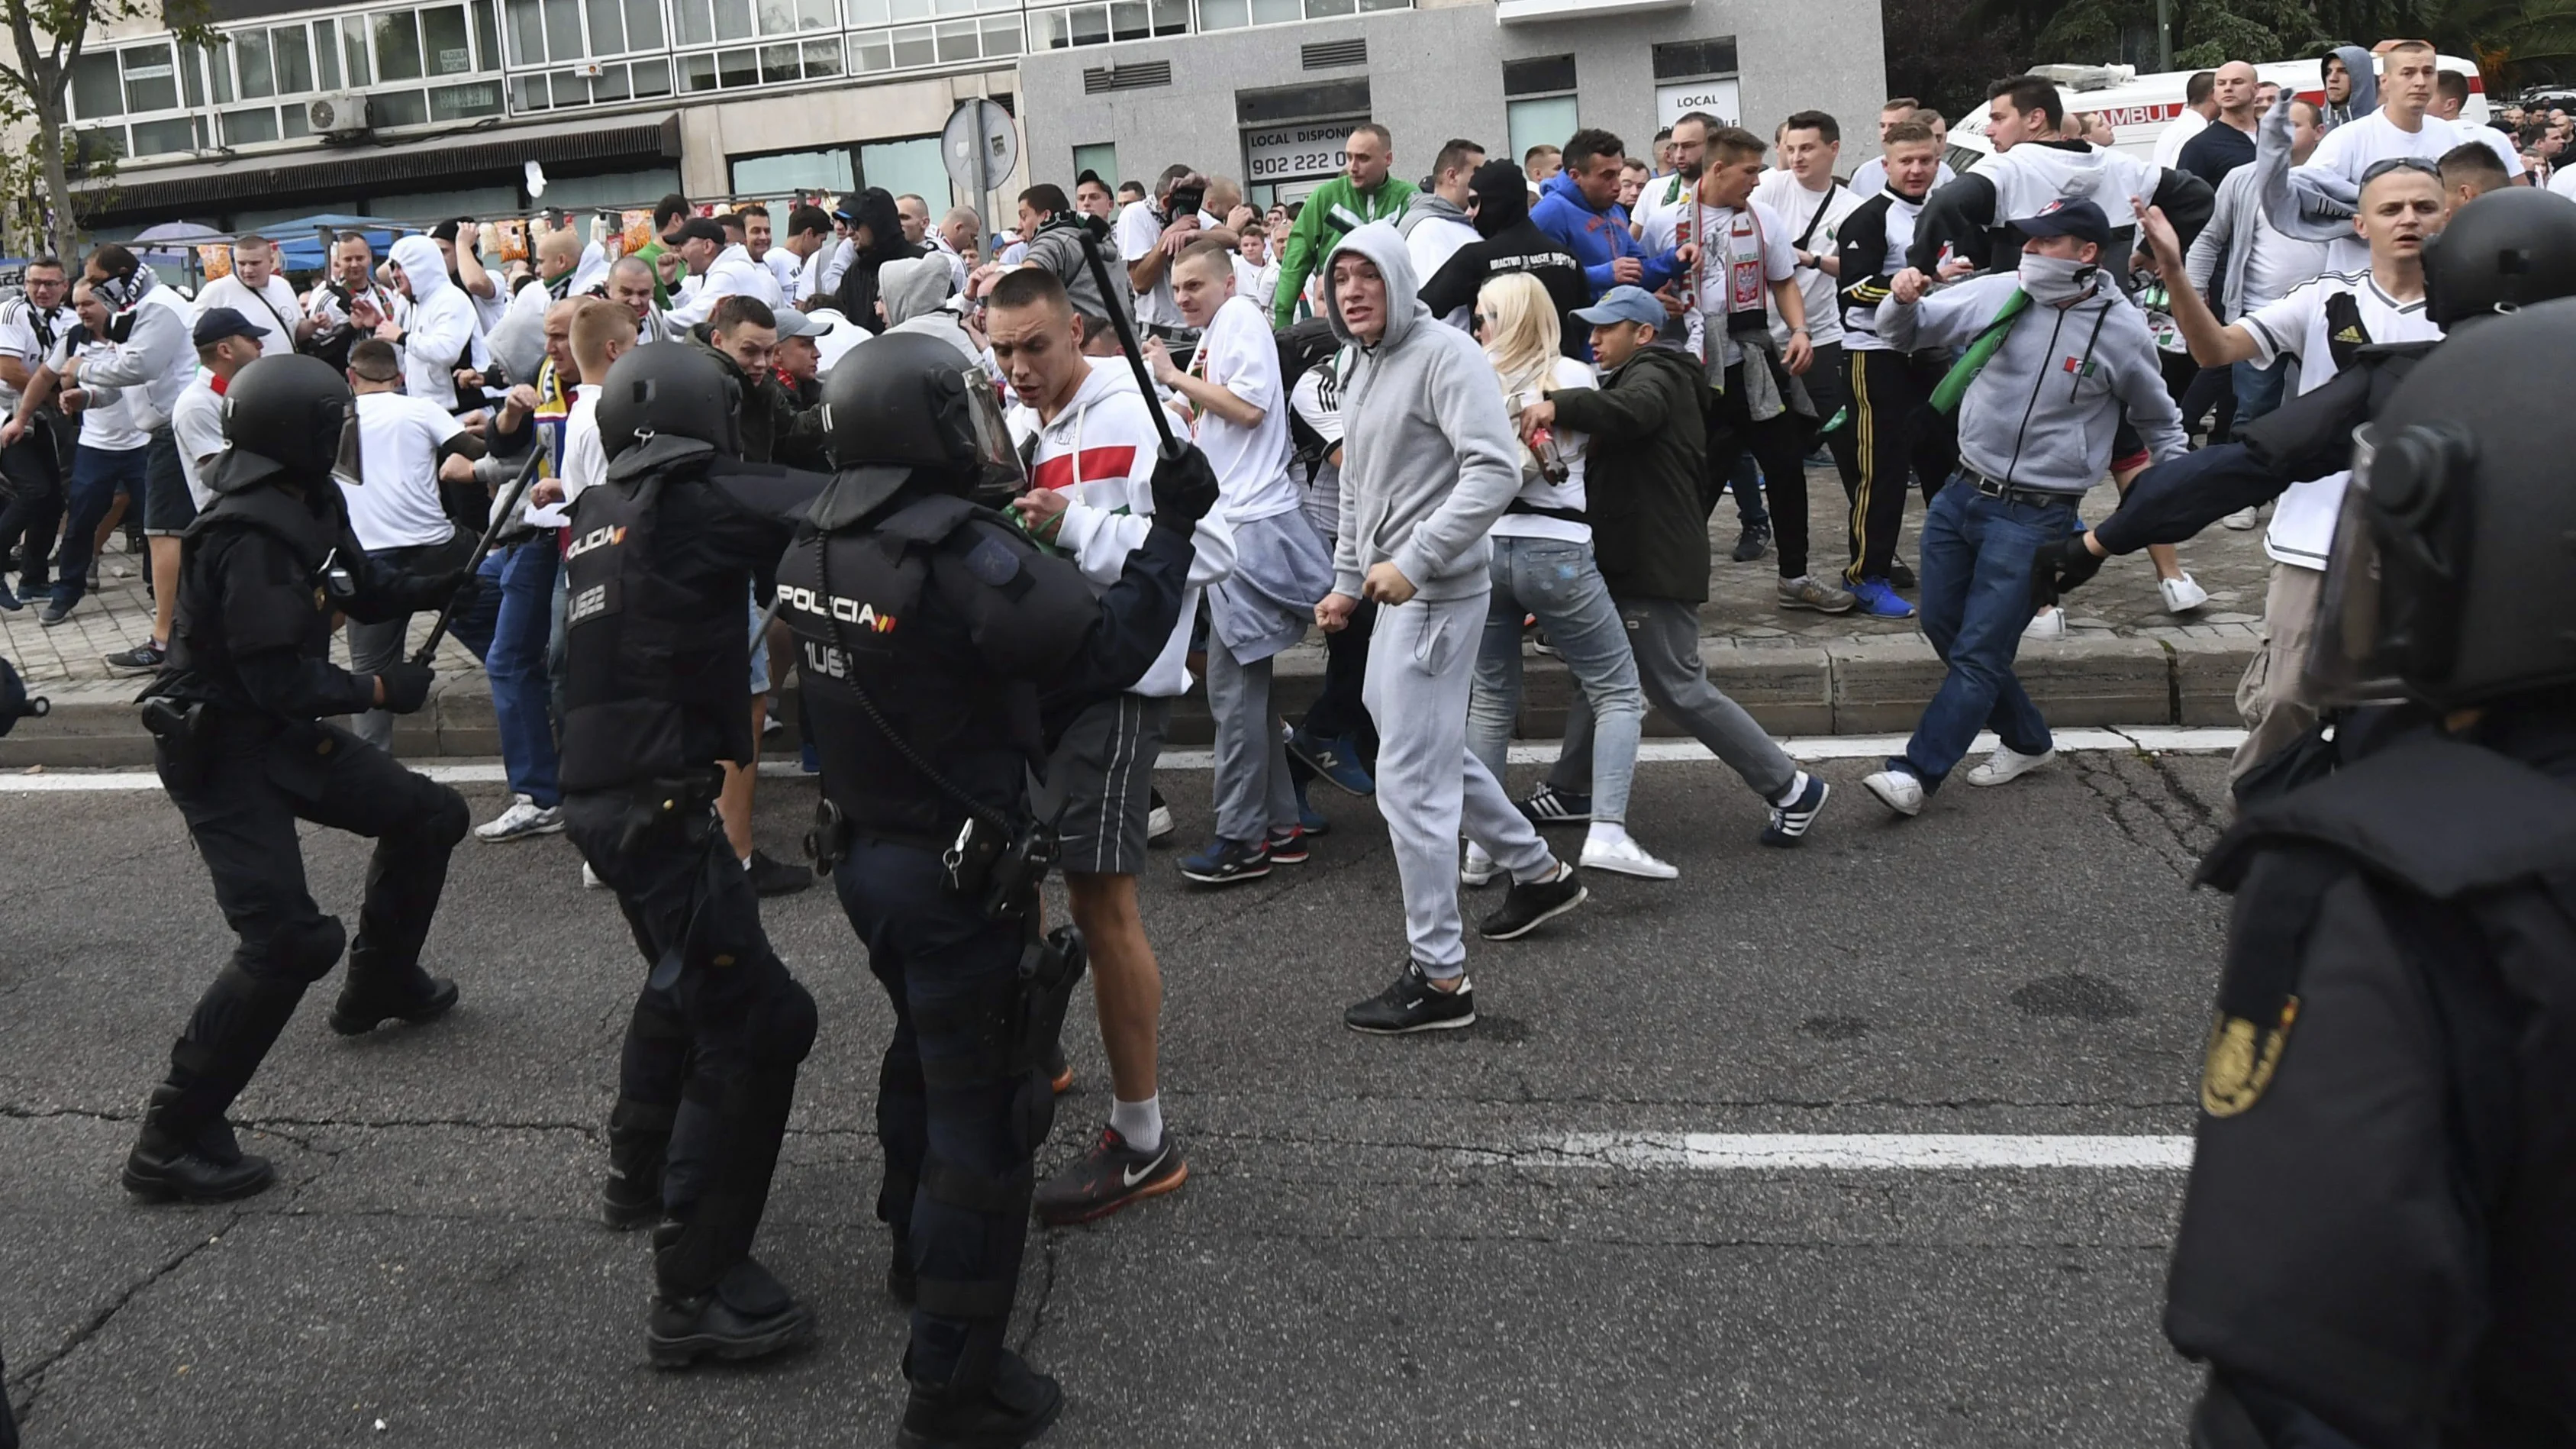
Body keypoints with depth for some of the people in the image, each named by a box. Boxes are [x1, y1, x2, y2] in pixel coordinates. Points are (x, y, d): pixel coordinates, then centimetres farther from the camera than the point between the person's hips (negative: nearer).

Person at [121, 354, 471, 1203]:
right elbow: (282, 682, -27)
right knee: (288, 941, -17)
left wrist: (447, 585, 0)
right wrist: (381, 691, -13)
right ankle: (172, 1143, -7)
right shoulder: (252, 537, -27)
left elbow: (363, 591, 17)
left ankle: (381, 983, 39)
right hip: (219, 749, -10)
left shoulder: (308, 505, 3)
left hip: (282, 730, 10)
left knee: (428, 817, 18)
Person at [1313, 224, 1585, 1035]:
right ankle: (1538, 872, 41)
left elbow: (1496, 469, -25)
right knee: (1433, 750, 23)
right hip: (1396, 592, 10)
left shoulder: (1444, 355, -14)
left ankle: (1438, 979, 0)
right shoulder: (1360, 368, 16)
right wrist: (1346, 583, 23)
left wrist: (1415, 560, -28)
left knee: (1410, 781, -8)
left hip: (1437, 592, -10)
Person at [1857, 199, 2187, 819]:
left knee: (1979, 652, -6)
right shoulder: (1996, 294, -3)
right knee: (1942, 626, 13)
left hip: (2036, 516, -5)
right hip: (1962, 493, 5)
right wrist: (1901, 302, -16)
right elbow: (1907, 333, 6)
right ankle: (2025, 740, 30)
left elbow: (2160, 421, 9)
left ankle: (1917, 773, 1)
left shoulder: (2122, 330, -8)